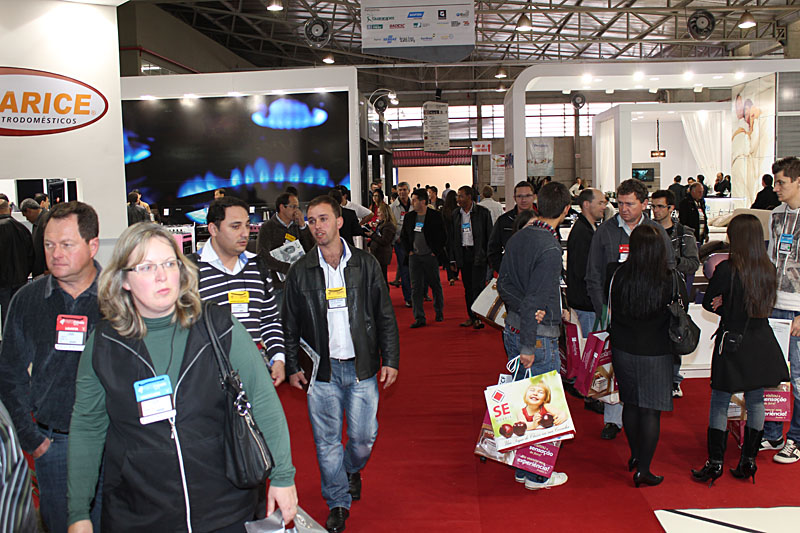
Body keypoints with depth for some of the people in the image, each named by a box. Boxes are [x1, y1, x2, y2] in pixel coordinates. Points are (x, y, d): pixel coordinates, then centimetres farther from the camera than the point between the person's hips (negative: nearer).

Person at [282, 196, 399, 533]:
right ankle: (338, 502, 25)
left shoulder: (365, 264, 2)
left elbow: (385, 316, 5)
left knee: (364, 436, 5)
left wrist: (390, 360, 1)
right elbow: (290, 324, 7)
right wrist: (292, 367, 2)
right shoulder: (301, 271, 2)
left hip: (362, 366, 0)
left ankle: (352, 470, 39)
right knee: (327, 440, 6)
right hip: (321, 369, 0)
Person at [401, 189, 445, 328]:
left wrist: (435, 252, -8)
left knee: (436, 285, 9)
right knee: (416, 288, -1)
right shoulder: (409, 217, 6)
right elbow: (404, 236, 16)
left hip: (430, 256, -3)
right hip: (414, 257, 3)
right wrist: (409, 250, 5)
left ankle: (439, 312, 27)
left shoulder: (435, 216, -6)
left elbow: (442, 236, -3)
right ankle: (419, 318, 2)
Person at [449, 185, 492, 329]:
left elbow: (489, 235, -2)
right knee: (468, 288, 9)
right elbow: (453, 238, 12)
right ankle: (471, 317, 17)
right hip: (463, 254, 4)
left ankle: (479, 317, 1)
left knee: (478, 286, -7)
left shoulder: (483, 212, -3)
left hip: (478, 254, -4)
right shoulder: (456, 215, 10)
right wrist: (453, 259, 8)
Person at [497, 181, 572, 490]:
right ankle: (538, 475, 16)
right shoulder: (550, 248, -19)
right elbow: (535, 299, -21)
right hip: (539, 336, -8)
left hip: (513, 329, 8)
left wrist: (524, 309, -8)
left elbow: (503, 285, 6)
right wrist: (528, 347, -18)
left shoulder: (517, 238, 6)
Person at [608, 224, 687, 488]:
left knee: (630, 404, 18)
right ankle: (643, 469, 9)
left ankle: (635, 455, 35)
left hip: (623, 349, 3)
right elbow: (683, 307, 1)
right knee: (651, 411, 5)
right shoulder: (670, 279, -15)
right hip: (656, 352, -3)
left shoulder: (619, 275, -10)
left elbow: (611, 310, 1)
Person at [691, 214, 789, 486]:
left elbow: (708, 302, -7)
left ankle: (715, 463, 9)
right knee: (755, 401, 13)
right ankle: (749, 460, 22)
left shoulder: (727, 269, -17)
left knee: (719, 403, 5)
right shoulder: (769, 269, -1)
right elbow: (765, 305, 12)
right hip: (762, 343, 5)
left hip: (732, 344, -5)